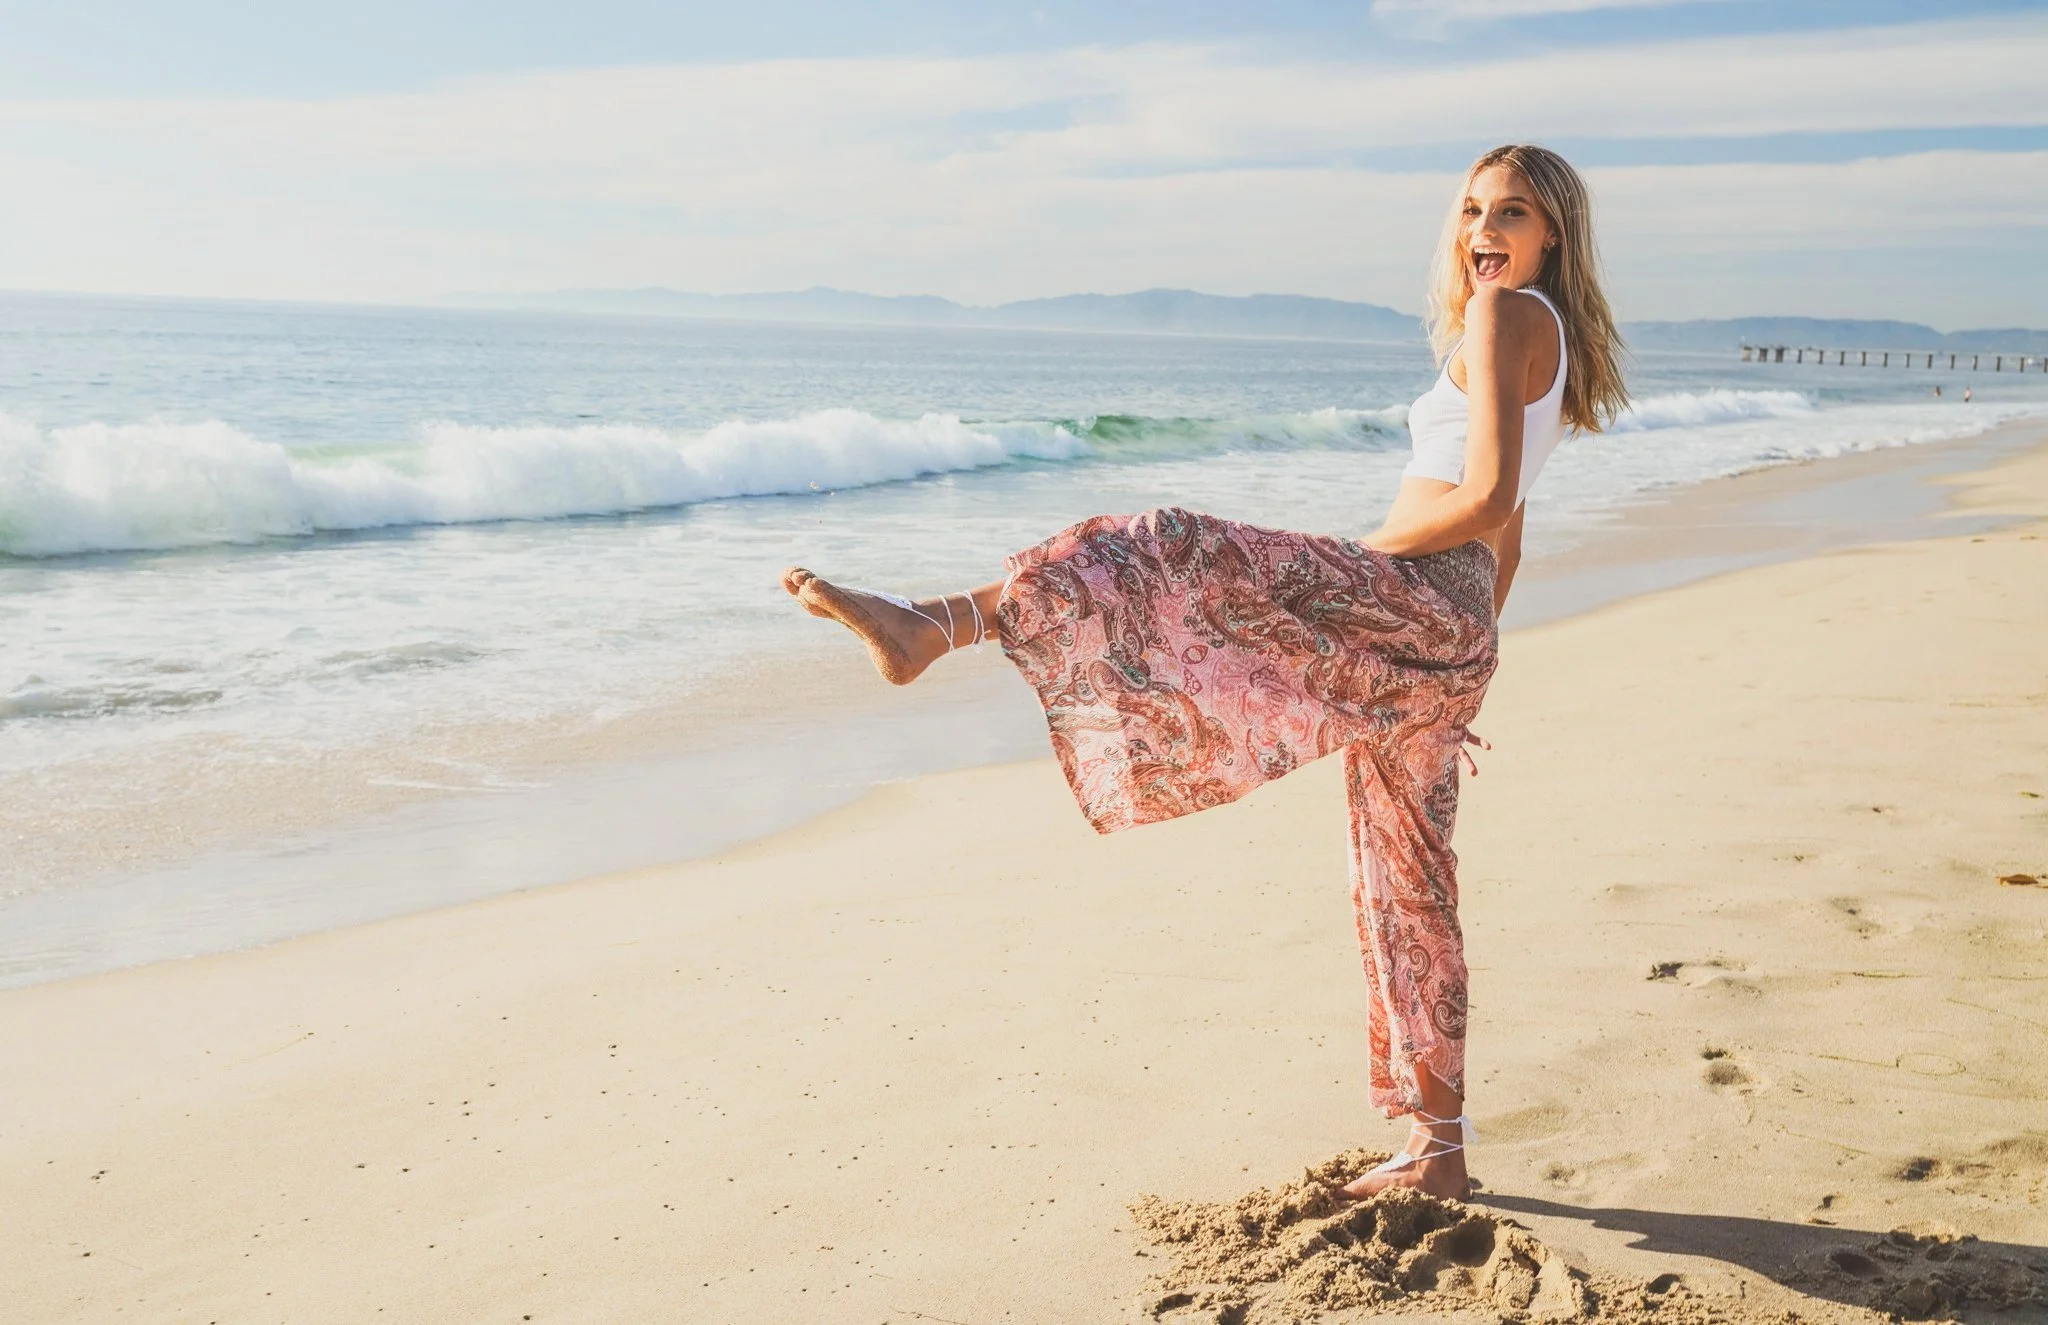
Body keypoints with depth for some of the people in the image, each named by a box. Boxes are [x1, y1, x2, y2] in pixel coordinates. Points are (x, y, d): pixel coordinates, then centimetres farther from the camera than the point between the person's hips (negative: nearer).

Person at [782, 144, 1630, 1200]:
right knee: (1404, 882, 13)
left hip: (1414, 599, -10)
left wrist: (1364, 560, -6)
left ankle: (930, 623, -40)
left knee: (1174, 557, -22)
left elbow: (1487, 496, -16)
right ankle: (1438, 1151, 20)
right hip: (1447, 636, 10)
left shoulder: (1507, 313, -2)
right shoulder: (1546, 341, 28)